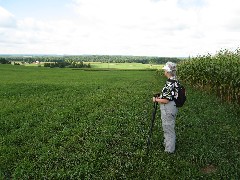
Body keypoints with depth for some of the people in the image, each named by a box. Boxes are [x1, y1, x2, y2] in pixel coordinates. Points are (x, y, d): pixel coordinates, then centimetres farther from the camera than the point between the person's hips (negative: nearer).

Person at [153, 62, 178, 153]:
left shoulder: (169, 84, -27)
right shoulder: (175, 81, 3)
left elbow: (166, 101, -25)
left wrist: (156, 100, -10)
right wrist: (160, 96, 12)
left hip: (168, 109, -10)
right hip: (171, 108, 10)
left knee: (168, 128, 6)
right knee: (168, 127, 25)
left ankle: (169, 149, 22)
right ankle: (167, 142, 44)